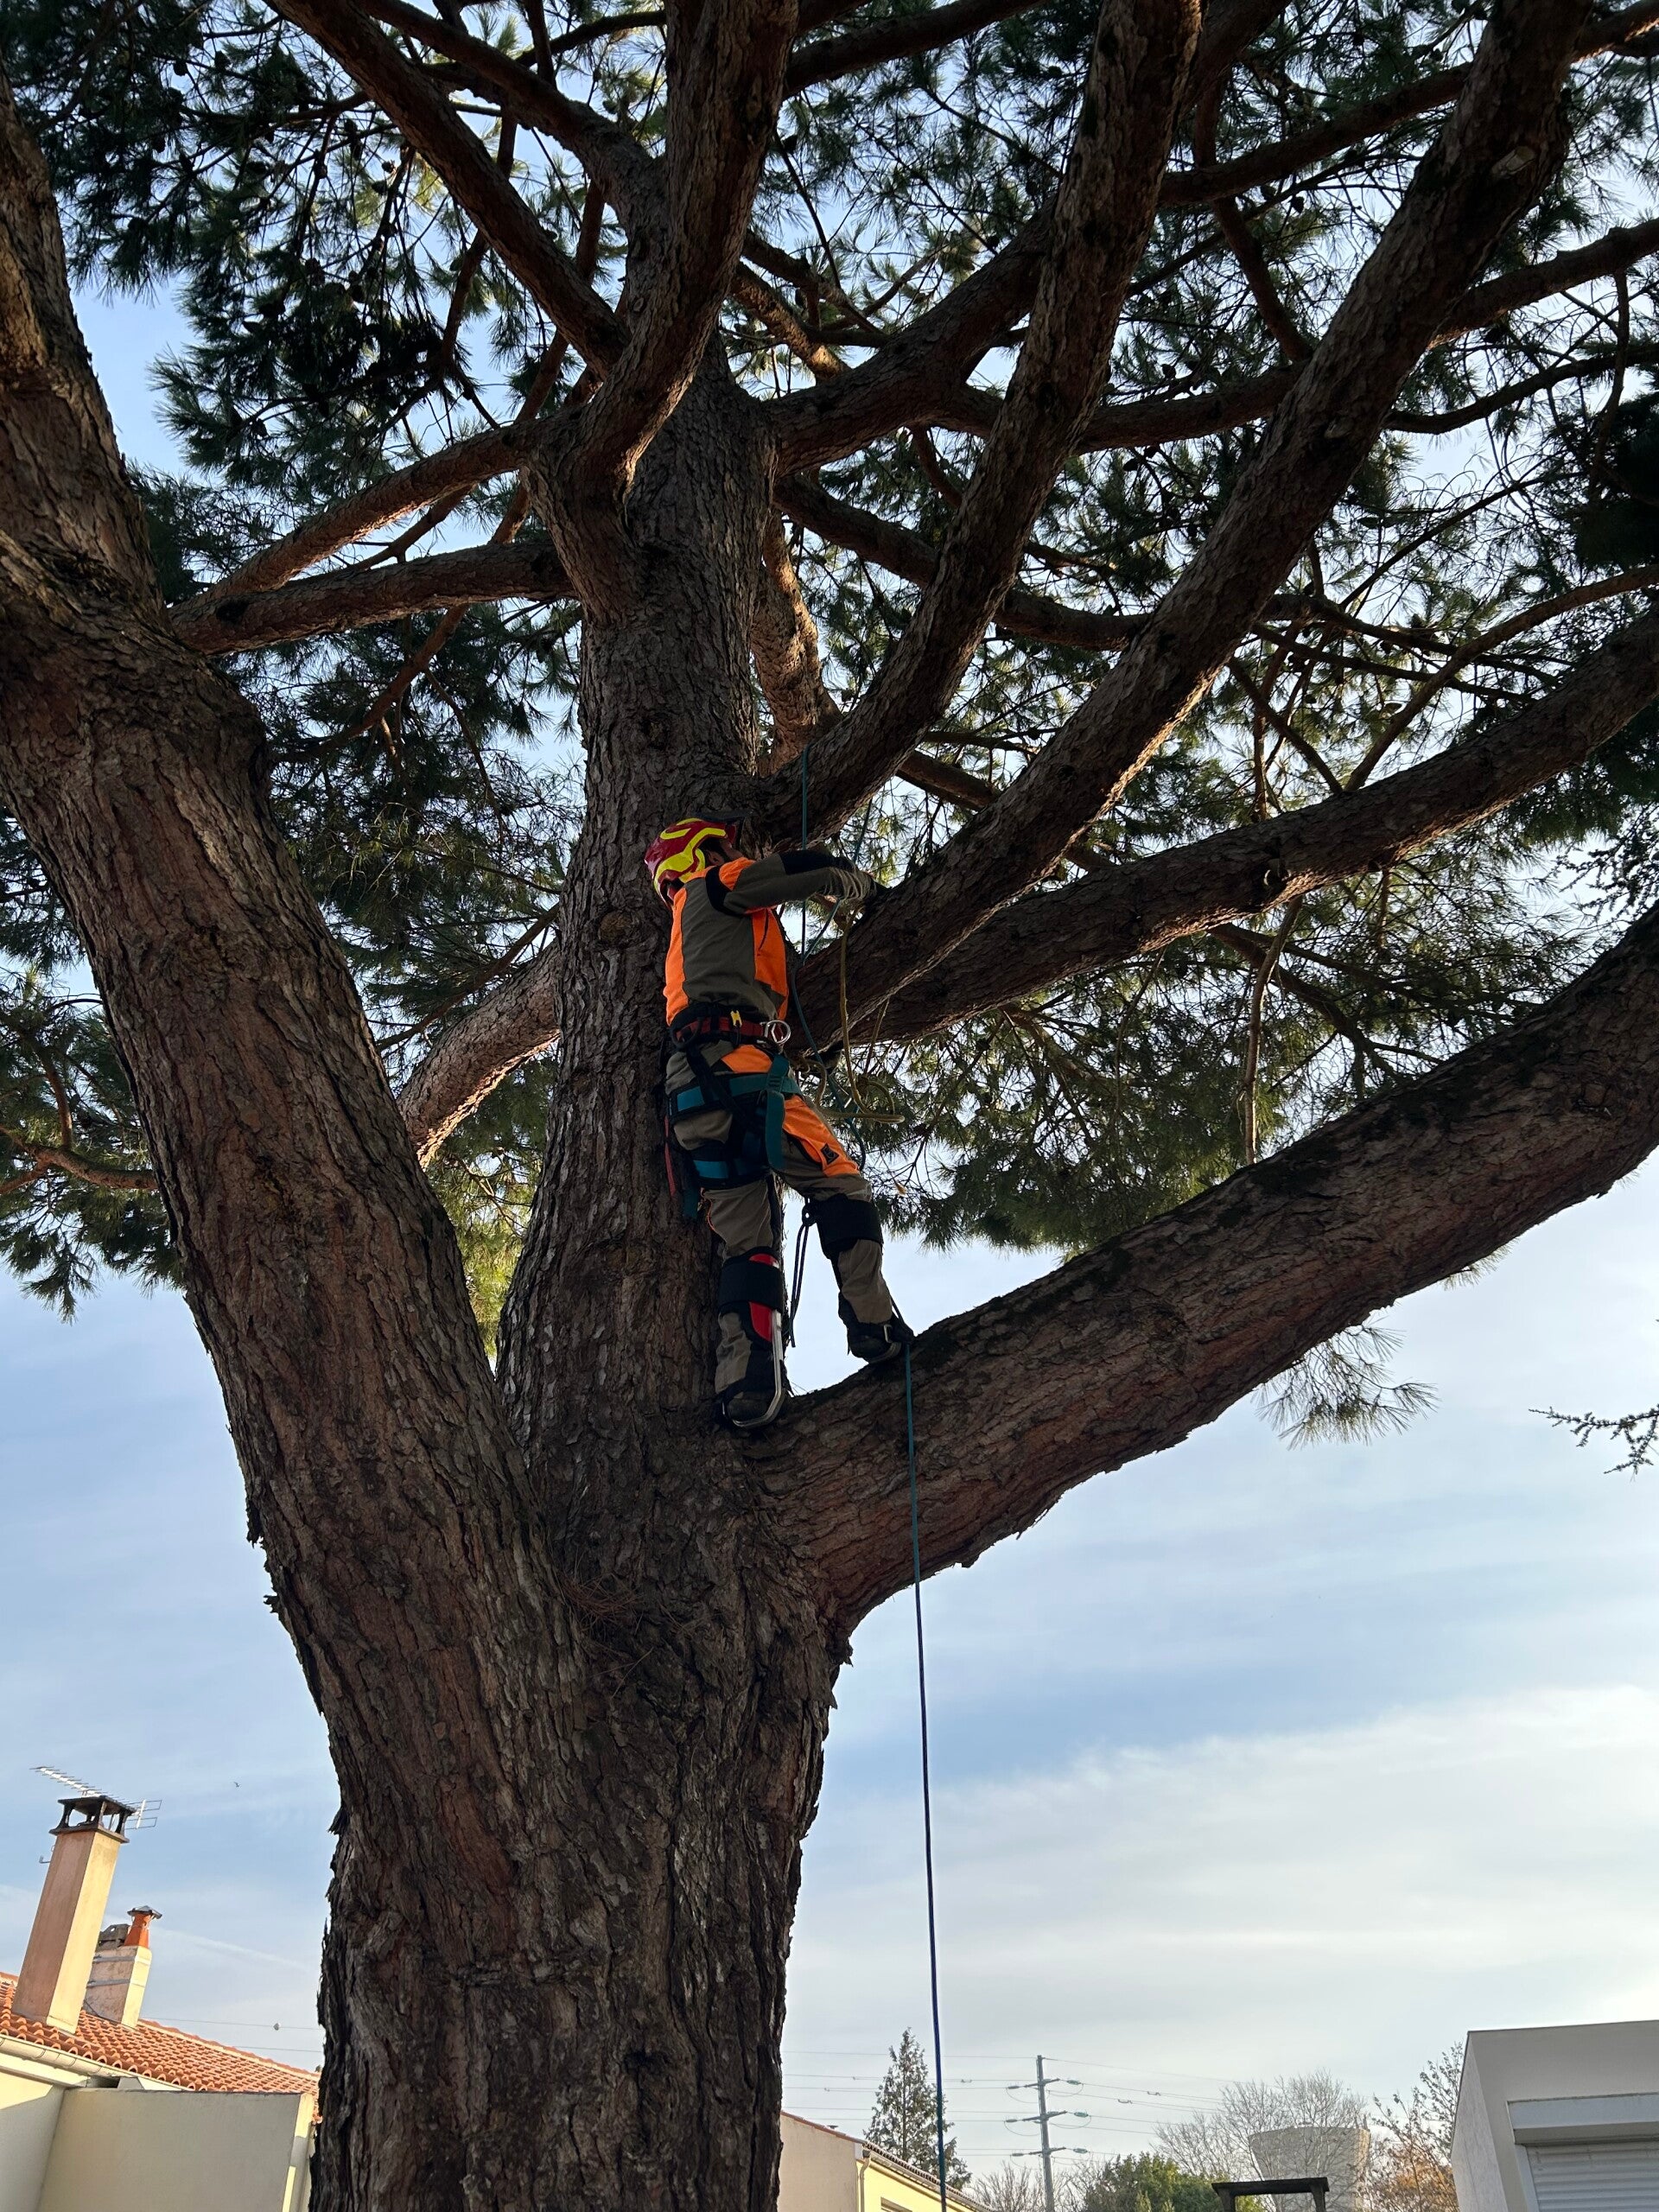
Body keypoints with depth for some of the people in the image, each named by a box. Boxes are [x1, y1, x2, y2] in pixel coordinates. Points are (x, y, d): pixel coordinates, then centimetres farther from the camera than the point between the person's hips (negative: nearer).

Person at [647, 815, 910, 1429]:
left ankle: (745, 1390, -10)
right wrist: (859, 883, 30)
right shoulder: (714, 885, 12)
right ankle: (873, 1326, -9)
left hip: (690, 1094, 8)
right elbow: (823, 873, 10)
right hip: (735, 1071, -8)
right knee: (841, 1186, -1)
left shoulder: (685, 936, 37)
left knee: (747, 1244, 2)